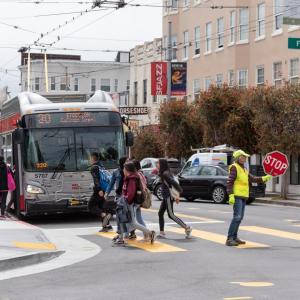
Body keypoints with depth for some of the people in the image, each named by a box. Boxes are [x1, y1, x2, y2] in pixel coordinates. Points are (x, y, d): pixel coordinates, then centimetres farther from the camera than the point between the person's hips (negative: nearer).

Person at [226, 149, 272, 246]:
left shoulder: (244, 169, 20)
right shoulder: (234, 168, -8)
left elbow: (252, 179, 21)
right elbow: (229, 182, -15)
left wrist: (263, 178, 10)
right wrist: (231, 195, -22)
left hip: (243, 196, 9)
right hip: (237, 196, -9)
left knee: (239, 217, 11)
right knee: (237, 217, -16)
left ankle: (234, 237, 17)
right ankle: (229, 239, -17)